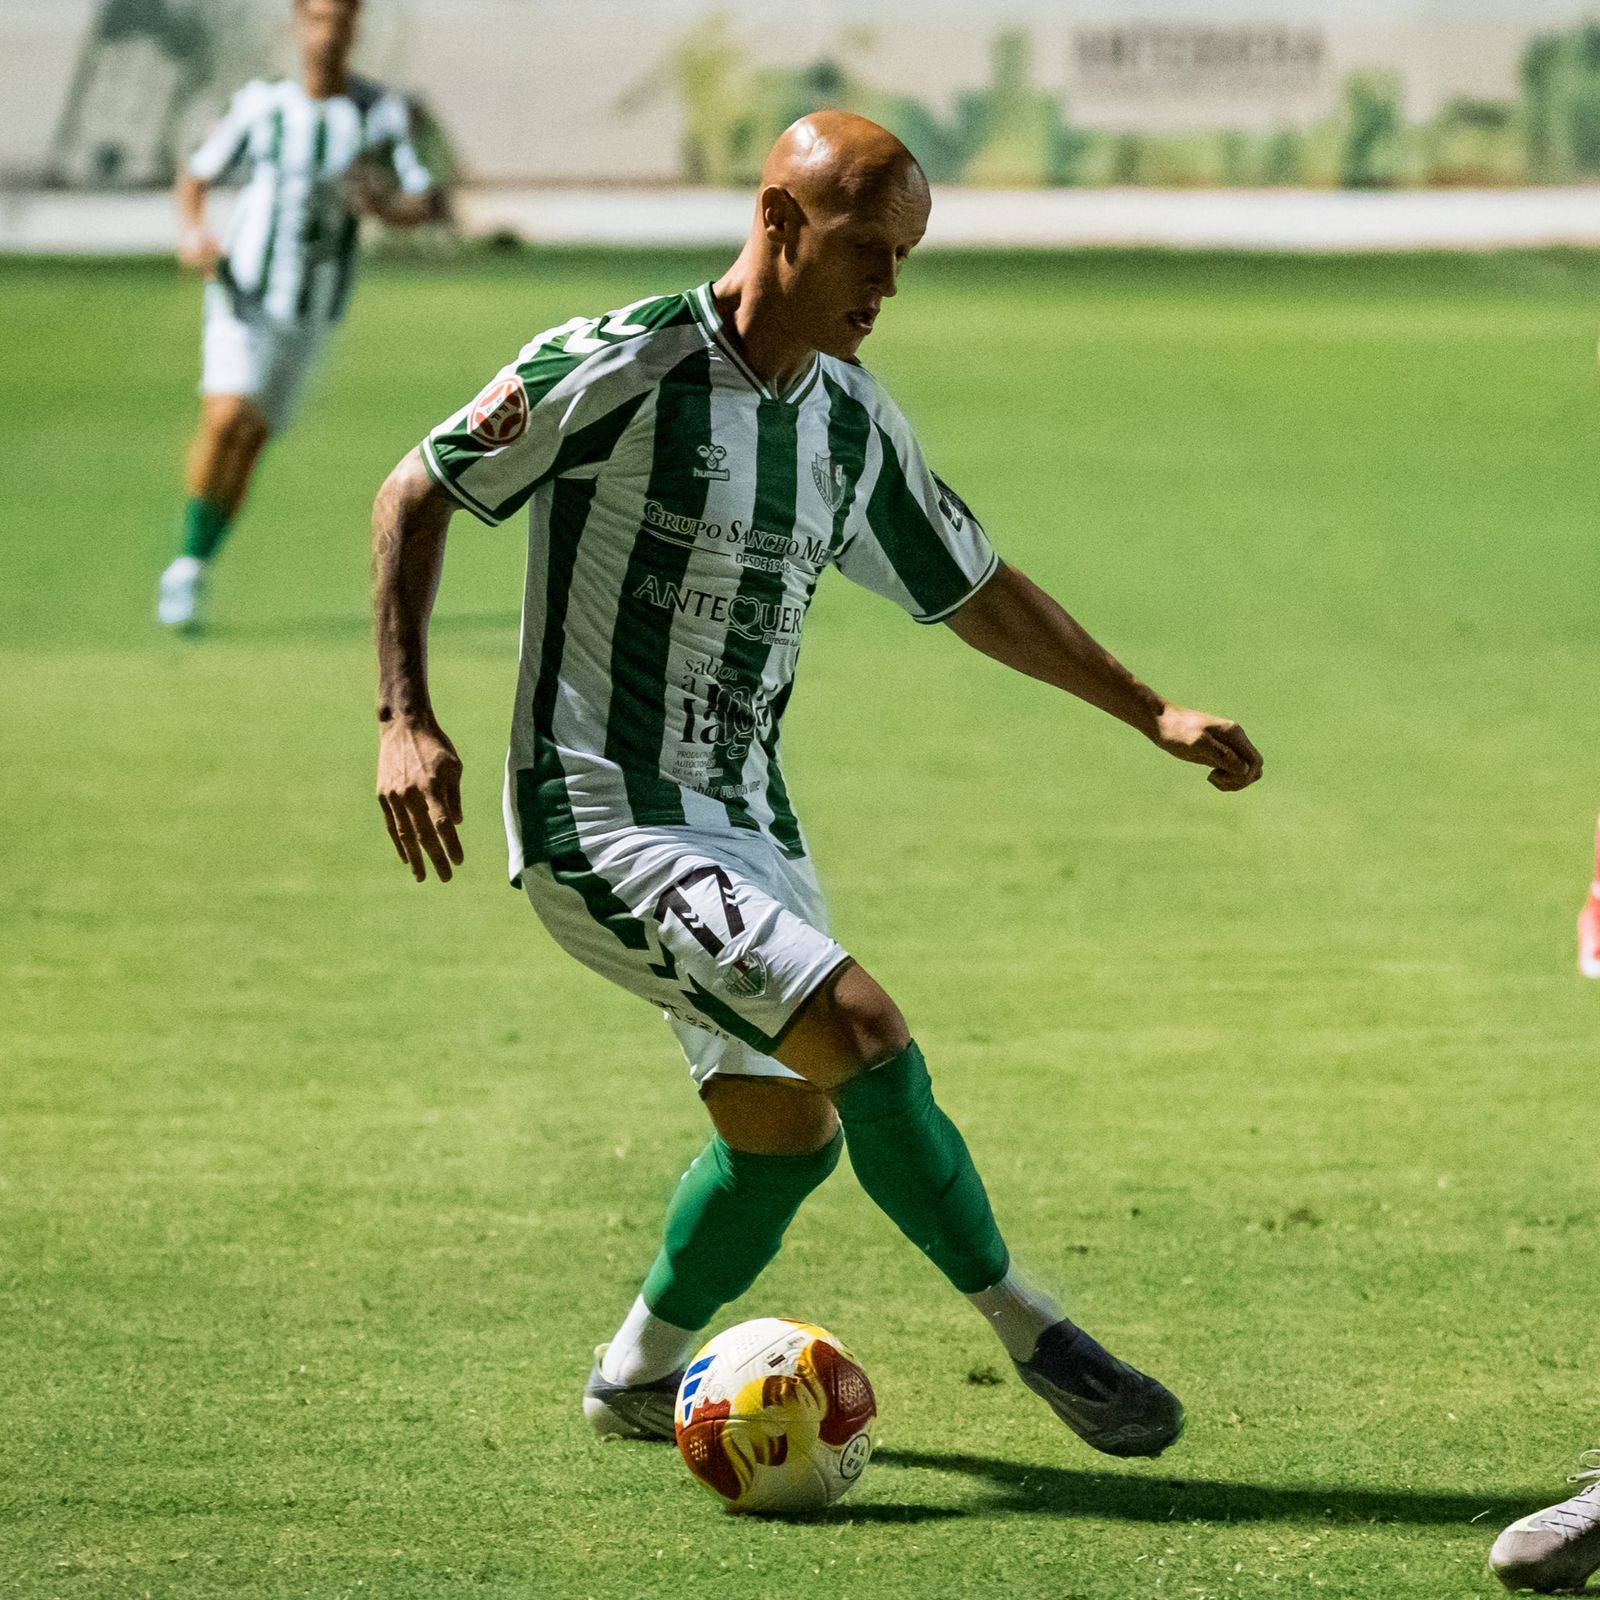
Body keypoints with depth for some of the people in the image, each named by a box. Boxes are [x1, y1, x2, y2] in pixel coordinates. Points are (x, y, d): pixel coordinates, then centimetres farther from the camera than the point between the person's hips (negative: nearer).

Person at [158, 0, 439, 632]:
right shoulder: (260, 105, -2)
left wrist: (386, 204, -23)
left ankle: (194, 574, 20)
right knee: (227, 414, -21)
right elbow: (197, 175, 9)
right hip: (243, 291, -1)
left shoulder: (381, 112, -3)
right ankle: (188, 563, -7)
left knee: (249, 442, 3)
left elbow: (422, 203, -1)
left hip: (310, 313, 1)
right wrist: (192, 231, -10)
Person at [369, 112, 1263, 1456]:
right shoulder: (620, 368, -16)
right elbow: (417, 494, -8)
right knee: (861, 1029, -20)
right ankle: (1030, 1335, -8)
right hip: (605, 823, -9)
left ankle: (639, 1377, 35)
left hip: (744, 817, 9)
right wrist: (406, 718, -16)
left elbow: (973, 590, 20)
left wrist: (1153, 714, 16)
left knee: (788, 1126, 13)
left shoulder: (853, 418, 7)